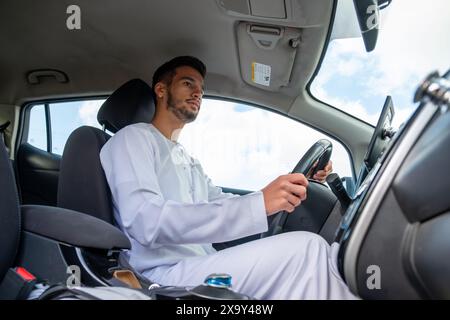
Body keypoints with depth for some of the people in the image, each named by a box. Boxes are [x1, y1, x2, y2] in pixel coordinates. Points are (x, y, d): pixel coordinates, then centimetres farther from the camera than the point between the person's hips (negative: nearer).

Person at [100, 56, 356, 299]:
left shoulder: (189, 162, 26)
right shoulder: (134, 138, -2)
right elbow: (146, 222, -20)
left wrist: (297, 181, 12)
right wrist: (257, 204, -27)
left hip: (204, 268, 8)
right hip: (165, 276, -8)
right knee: (306, 249, -22)